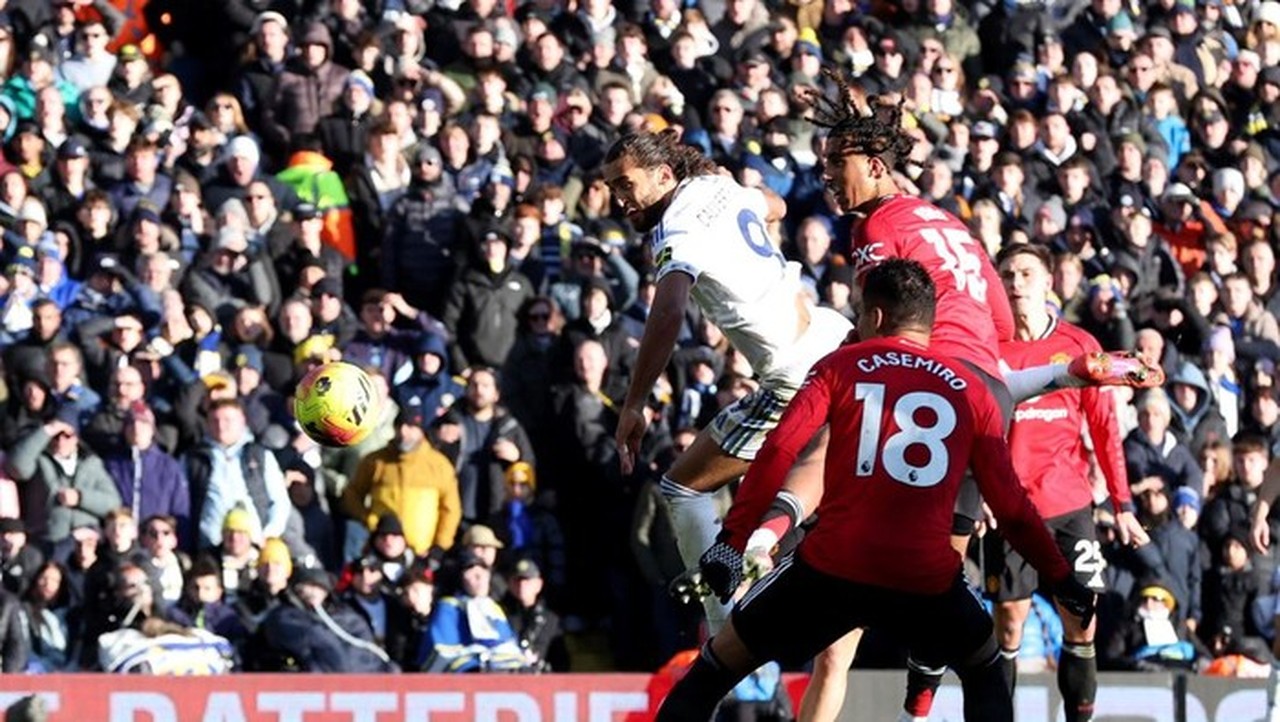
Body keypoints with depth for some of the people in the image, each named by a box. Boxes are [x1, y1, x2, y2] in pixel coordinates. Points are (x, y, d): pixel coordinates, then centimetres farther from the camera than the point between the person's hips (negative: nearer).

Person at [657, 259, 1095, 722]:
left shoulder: (840, 367, 9)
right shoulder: (972, 391, 13)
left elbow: (777, 454, -3)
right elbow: (1010, 505, 11)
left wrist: (733, 542, -3)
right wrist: (1061, 579, 21)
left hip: (832, 565, -1)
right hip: (927, 576, 1)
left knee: (717, 665, 13)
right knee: (985, 671, 28)